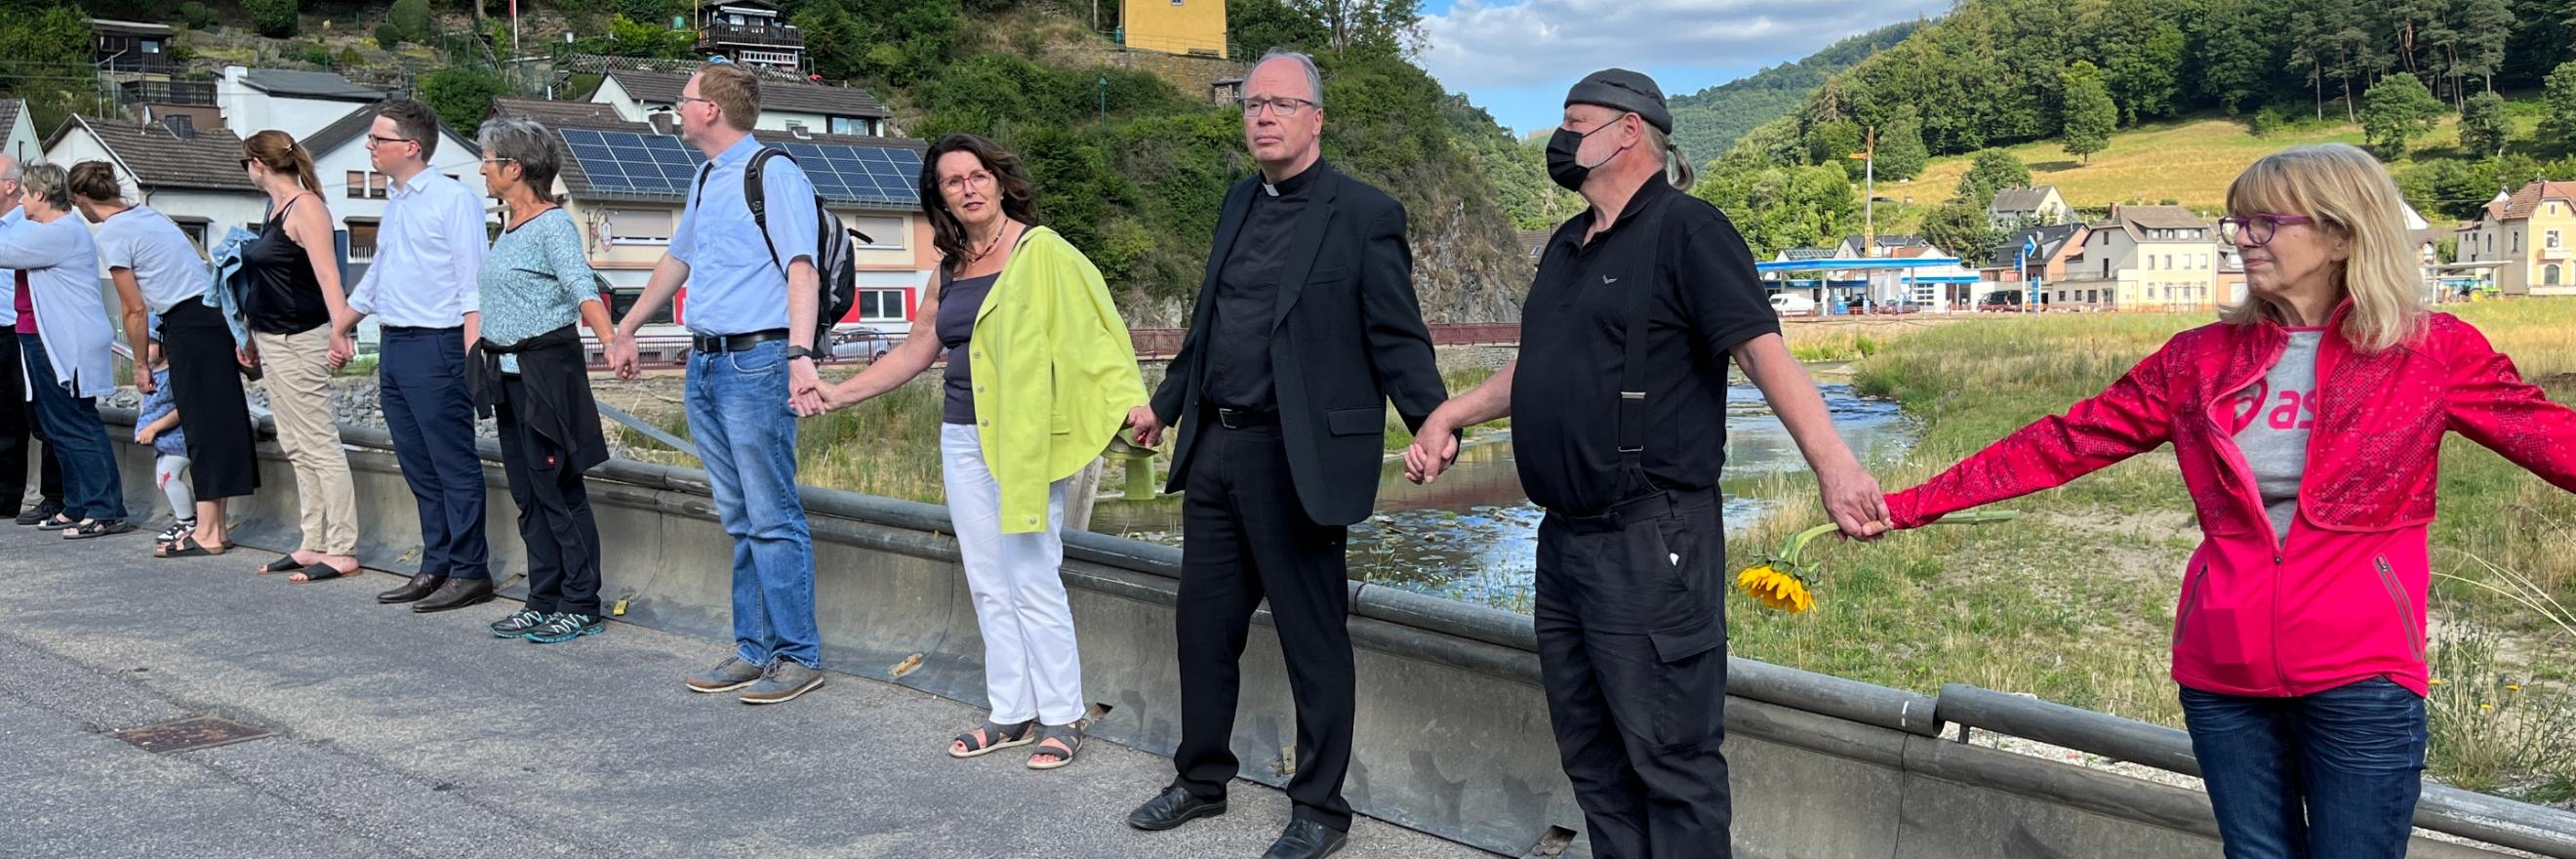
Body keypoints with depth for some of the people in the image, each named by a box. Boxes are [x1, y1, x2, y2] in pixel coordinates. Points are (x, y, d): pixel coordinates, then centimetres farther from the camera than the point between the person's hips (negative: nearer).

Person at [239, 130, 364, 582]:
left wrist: (338, 329, -37)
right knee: (295, 447, 12)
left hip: (300, 341, -10)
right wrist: (252, 336, 26)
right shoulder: (277, 208, 15)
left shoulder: (305, 207, -13)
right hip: (272, 341, 10)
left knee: (319, 444, -8)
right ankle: (315, 544, 18)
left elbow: (327, 274, -25)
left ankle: (342, 551, -5)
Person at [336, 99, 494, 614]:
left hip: (435, 347, -9)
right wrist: (343, 325, 37)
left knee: (454, 465, -5)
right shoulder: (394, 203, 17)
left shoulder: (453, 199, -9)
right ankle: (436, 567, 17)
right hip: (393, 348, 9)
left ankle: (470, 572, 0)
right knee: (418, 468, 11)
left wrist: (470, 353, -21)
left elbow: (473, 282, -14)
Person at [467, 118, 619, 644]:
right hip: (508, 372, 10)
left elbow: (582, 286, -26)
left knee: (557, 487, -5)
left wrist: (609, 337, -41)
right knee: (527, 492, 12)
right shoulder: (511, 227, 15)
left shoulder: (553, 225, -13)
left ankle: (582, 606, 2)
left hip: (547, 366, -10)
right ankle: (544, 601, 19)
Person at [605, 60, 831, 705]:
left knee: (773, 520, -6)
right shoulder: (705, 180, 18)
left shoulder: (774, 175, -9)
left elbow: (801, 270, -20)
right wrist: (626, 330, 40)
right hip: (704, 364, 9)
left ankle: (798, 656, 2)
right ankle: (754, 650, 19)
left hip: (756, 363, -9)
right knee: (739, 521, 12)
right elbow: (676, 260, 32)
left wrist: (801, 355, -33)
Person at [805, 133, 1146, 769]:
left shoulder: (1040, 252, -8)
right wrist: (839, 393, 17)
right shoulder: (952, 266, 12)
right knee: (989, 585, 10)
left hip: (1023, 440, -7)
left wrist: (1128, 400, -24)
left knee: (1033, 581, -4)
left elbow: (1093, 324, -13)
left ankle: (1061, 718, 8)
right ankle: (1012, 714, 19)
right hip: (962, 439, 7)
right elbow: (923, 348, 19)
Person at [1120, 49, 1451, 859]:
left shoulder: (1365, 214, -8)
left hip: (1296, 459, -7)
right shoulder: (1239, 204, 13)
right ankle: (1203, 778, 34)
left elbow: (1398, 338, -11)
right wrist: (1166, 403, 28)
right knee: (1204, 624, 16)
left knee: (1314, 639, 4)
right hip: (1214, 450, 7)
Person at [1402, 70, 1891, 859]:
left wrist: (1834, 465, -31)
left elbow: (1763, 351, -19)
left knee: (1669, 758, -1)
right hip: (1564, 537, 9)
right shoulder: (1567, 246, 16)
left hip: (1649, 545, -9)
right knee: (1592, 757, 17)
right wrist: (1449, 415, 15)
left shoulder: (1684, 229, -9)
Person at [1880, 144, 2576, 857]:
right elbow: (2065, 442, 4)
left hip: (2358, 677, -3)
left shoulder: (2430, 351, -1)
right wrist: (1912, 504, 0)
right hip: (2222, 674, 3)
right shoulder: (2201, 359, 4)